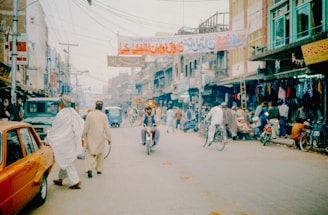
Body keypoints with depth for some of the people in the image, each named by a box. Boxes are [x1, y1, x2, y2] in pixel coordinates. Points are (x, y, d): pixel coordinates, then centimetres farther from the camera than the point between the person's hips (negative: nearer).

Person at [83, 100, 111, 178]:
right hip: (100, 137, 1)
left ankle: (89, 169, -19)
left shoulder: (90, 114, -4)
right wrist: (109, 138, 2)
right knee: (100, 153, 16)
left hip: (91, 137, -1)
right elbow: (107, 128, -4)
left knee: (90, 153, 0)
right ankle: (99, 169, 22)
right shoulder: (104, 115, -4)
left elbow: (86, 127, -1)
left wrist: (84, 135, 12)